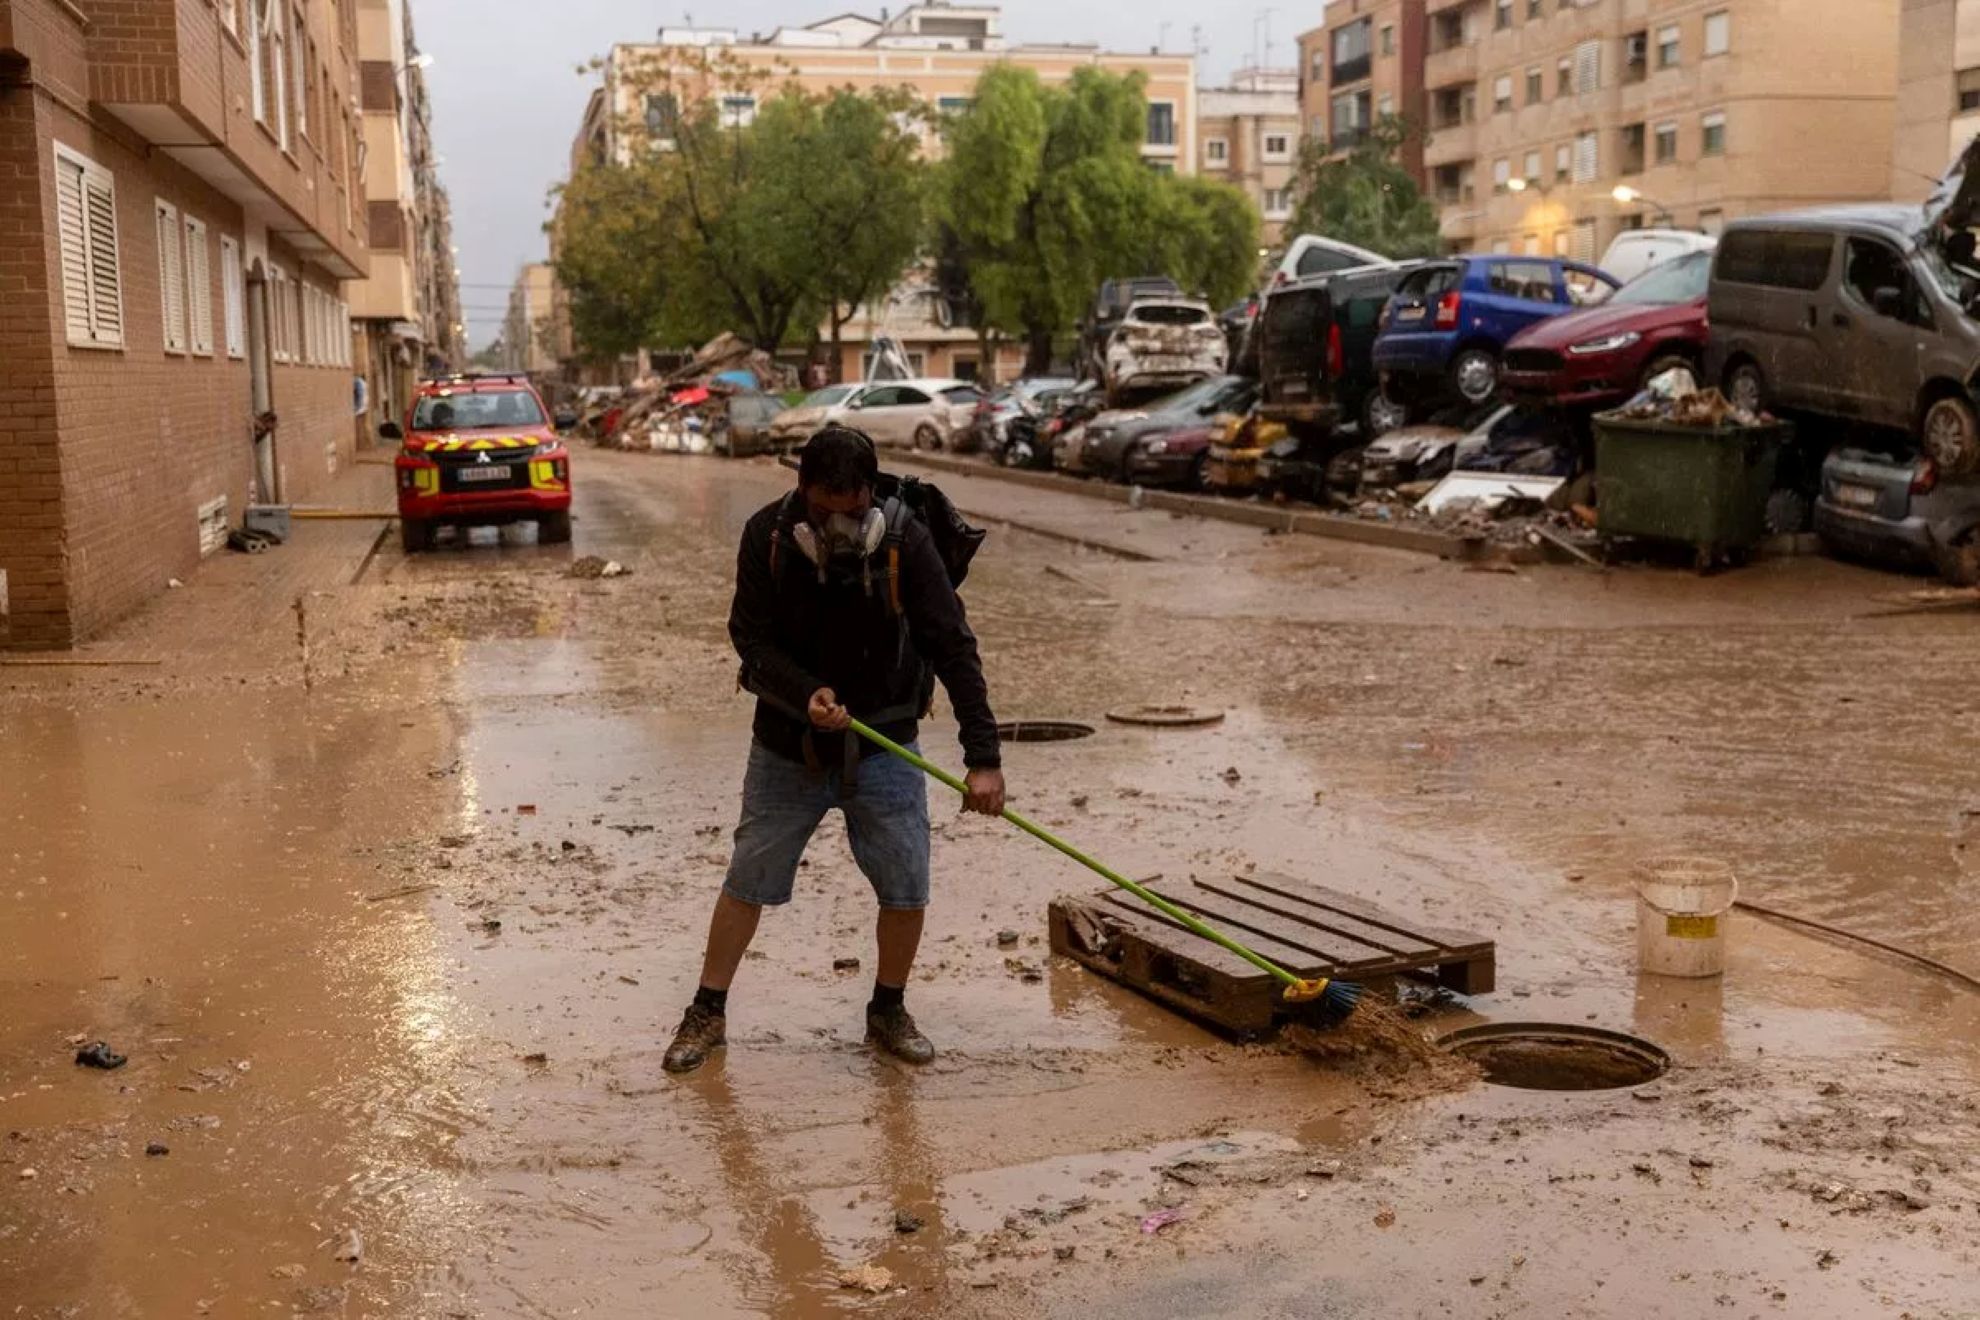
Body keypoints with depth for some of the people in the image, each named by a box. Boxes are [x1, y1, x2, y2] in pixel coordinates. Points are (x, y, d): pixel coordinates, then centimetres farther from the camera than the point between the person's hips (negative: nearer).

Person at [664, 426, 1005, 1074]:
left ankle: (887, 1012, 22)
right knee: (747, 881, 7)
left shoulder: (905, 541, -18)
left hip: (882, 746, 0)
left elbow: (954, 649, -20)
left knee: (906, 887, -1)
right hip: (787, 745, 1)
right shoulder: (767, 536, -14)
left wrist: (984, 756, -26)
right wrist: (807, 694, -30)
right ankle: (707, 1012, 24)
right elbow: (751, 639, -11)